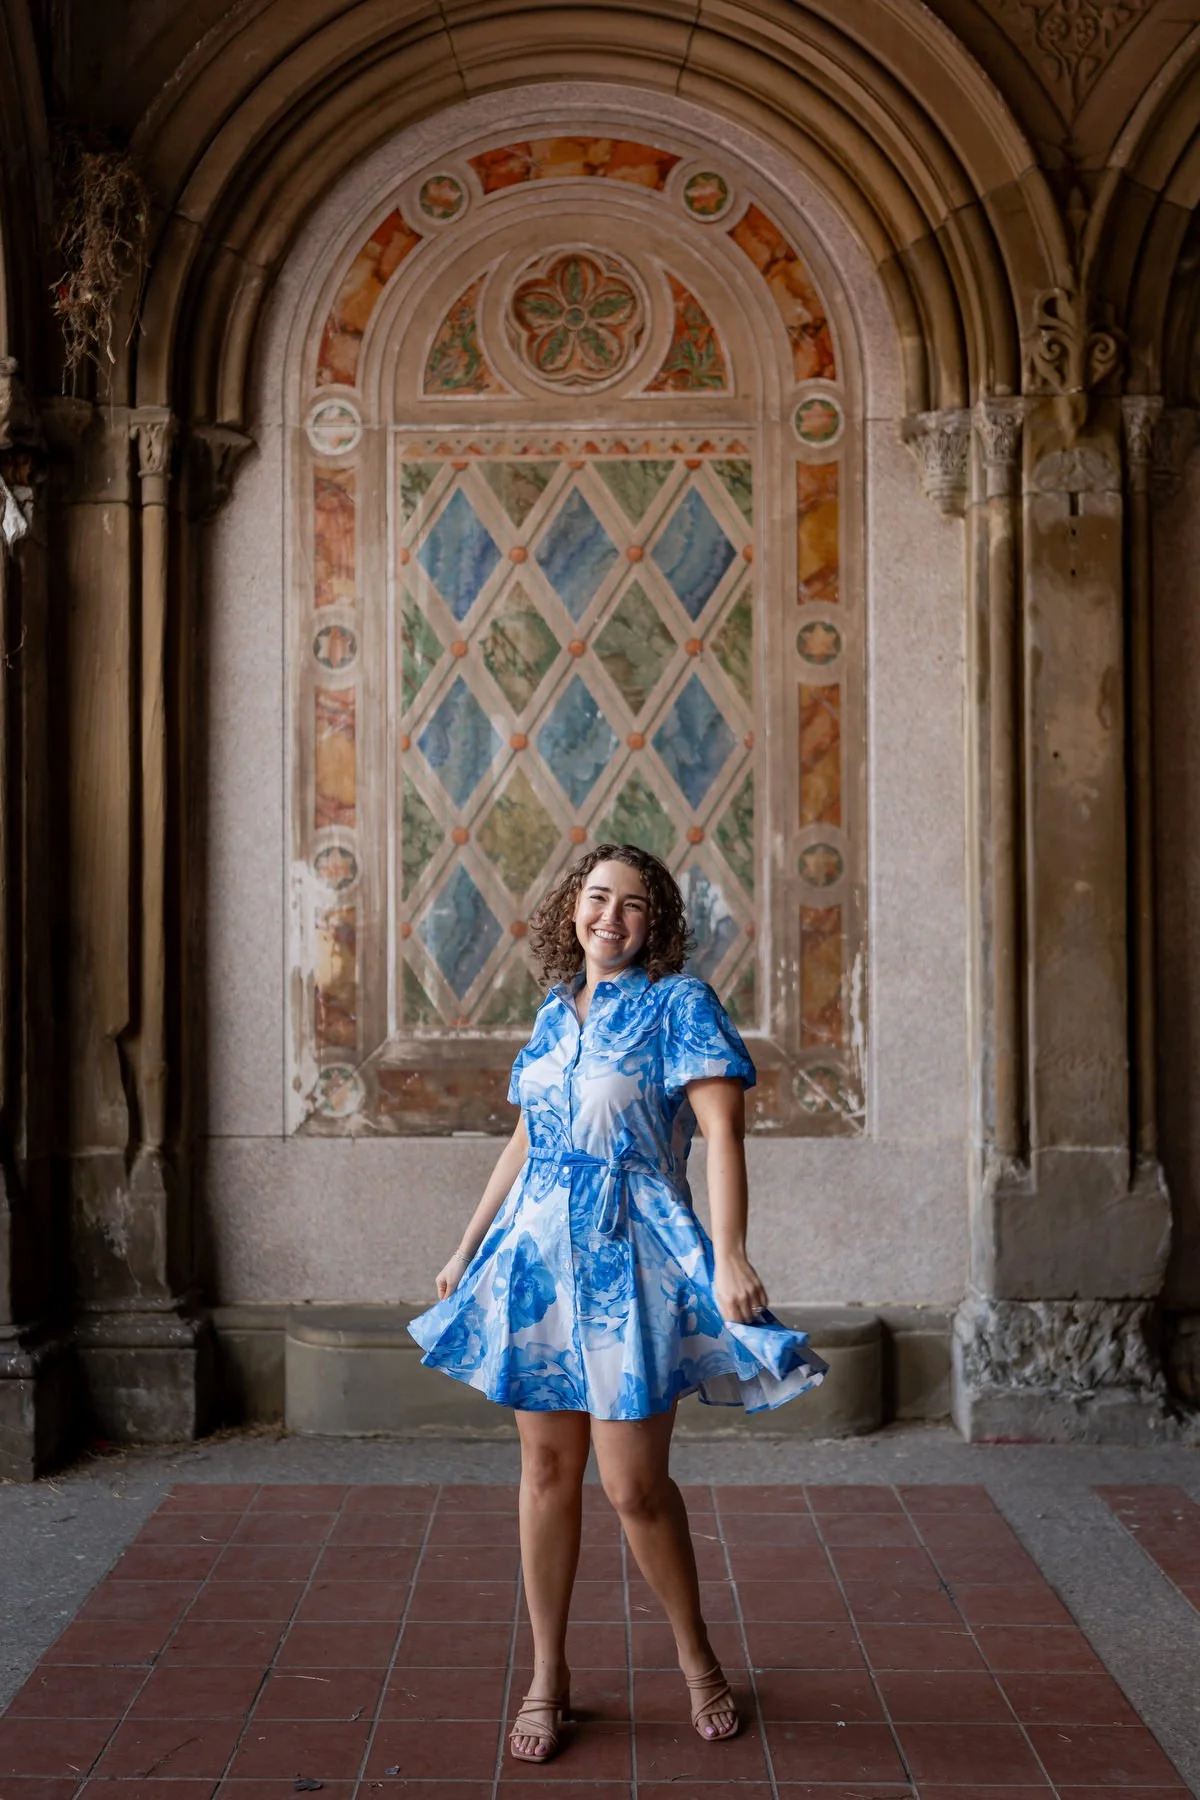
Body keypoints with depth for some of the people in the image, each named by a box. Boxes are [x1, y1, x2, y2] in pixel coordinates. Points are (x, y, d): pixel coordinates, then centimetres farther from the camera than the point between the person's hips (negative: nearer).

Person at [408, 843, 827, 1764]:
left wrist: (731, 1255, -23)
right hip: (538, 1256, 5)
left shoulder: (680, 1003, -4)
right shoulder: (554, 1013, 13)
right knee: (546, 1467, 9)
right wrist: (469, 1247, 22)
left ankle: (698, 1656, 22)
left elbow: (722, 1131, -12)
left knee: (635, 1484, -3)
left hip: (632, 1264, -5)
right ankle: (548, 1677, 22)